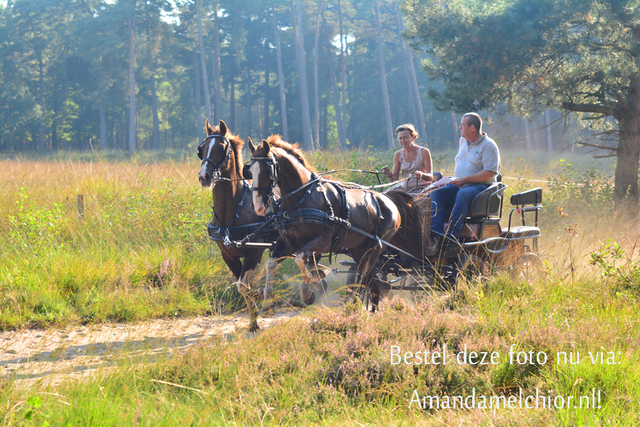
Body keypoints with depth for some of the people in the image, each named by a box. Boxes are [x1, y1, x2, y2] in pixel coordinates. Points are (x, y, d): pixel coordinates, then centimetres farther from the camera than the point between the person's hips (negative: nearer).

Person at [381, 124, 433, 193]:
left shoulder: (423, 152, -3)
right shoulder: (398, 155, 8)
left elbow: (430, 177, -6)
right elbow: (395, 179, 7)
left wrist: (422, 175, -28)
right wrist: (390, 175, -15)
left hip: (421, 188, -5)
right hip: (404, 189, 5)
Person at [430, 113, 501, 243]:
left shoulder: (488, 145, -7)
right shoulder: (463, 141, 18)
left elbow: (489, 173, -16)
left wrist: (464, 180, -19)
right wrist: (455, 180, 13)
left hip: (480, 185, -7)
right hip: (459, 185, 7)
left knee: (463, 194, -39)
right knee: (436, 193, -20)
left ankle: (451, 236, -44)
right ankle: (436, 233, -33)